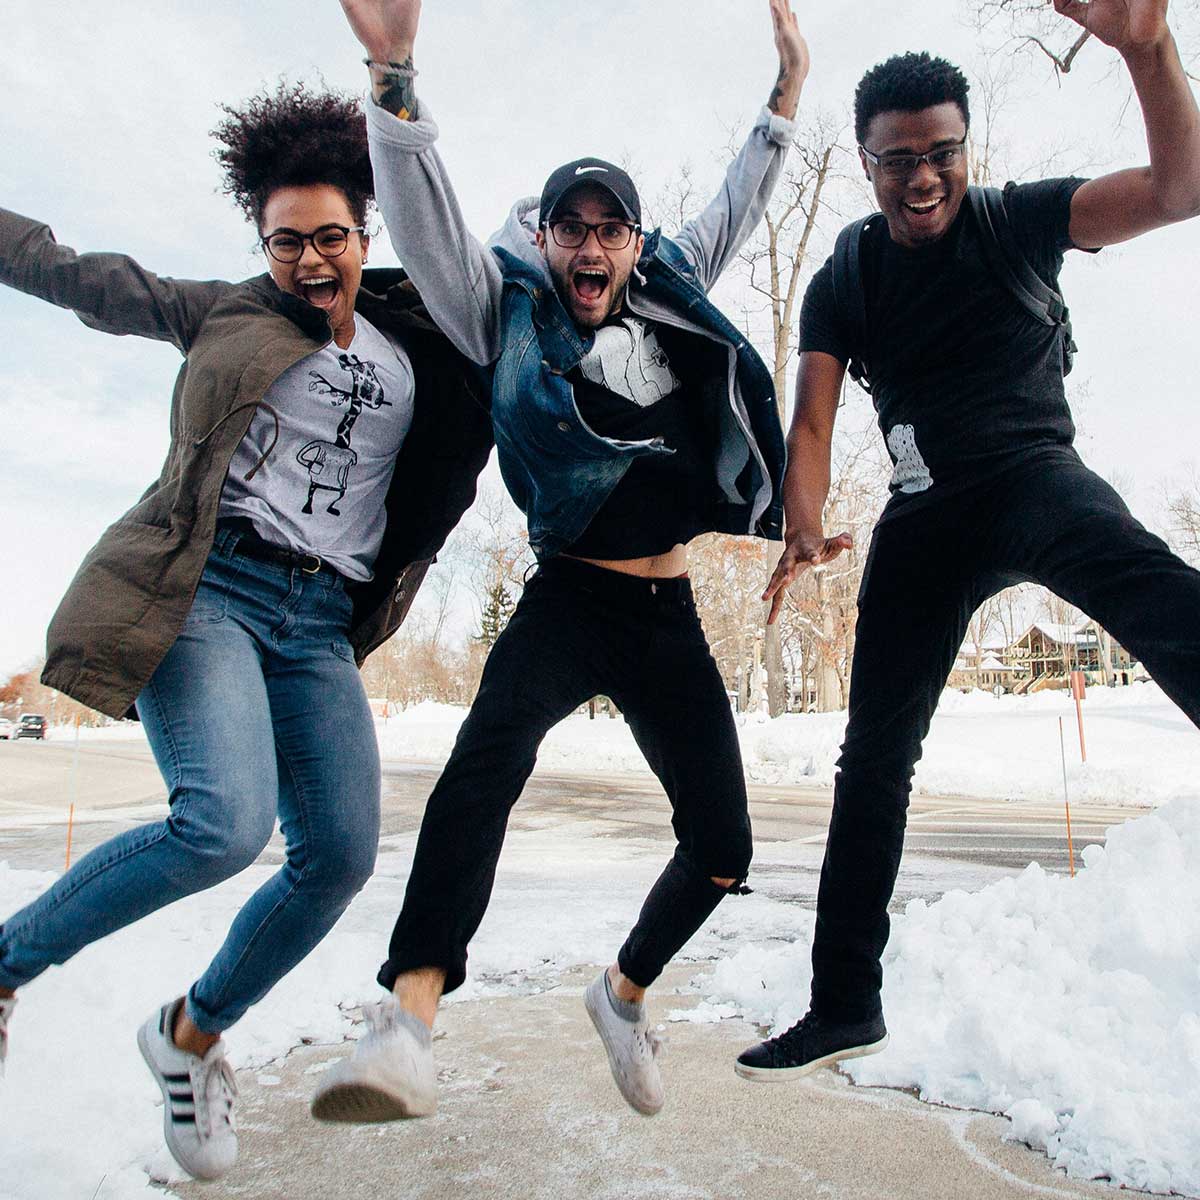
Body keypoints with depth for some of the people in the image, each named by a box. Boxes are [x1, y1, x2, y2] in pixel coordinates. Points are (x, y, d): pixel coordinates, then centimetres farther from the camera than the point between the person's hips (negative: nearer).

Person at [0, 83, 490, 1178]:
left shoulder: (421, 349, 17)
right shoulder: (225, 314, 13)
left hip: (320, 624, 4)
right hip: (208, 585, -3)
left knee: (341, 855, -7)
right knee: (228, 822, -26)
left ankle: (192, 1034, 20)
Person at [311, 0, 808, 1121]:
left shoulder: (668, 293, 16)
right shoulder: (510, 310, 5)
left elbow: (735, 208, 30)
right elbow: (426, 222, -10)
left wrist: (785, 90, 30)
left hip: (669, 616, 5)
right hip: (569, 598, -4)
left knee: (722, 847, 4)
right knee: (492, 746, -38)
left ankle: (624, 990, 29)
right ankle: (408, 1017, -38)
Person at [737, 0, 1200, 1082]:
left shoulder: (1018, 221, 1)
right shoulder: (842, 284, 4)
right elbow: (812, 423, -7)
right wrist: (805, 529, -26)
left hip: (1032, 474, -1)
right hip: (925, 514, 2)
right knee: (874, 753, -1)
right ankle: (846, 1005, 12)